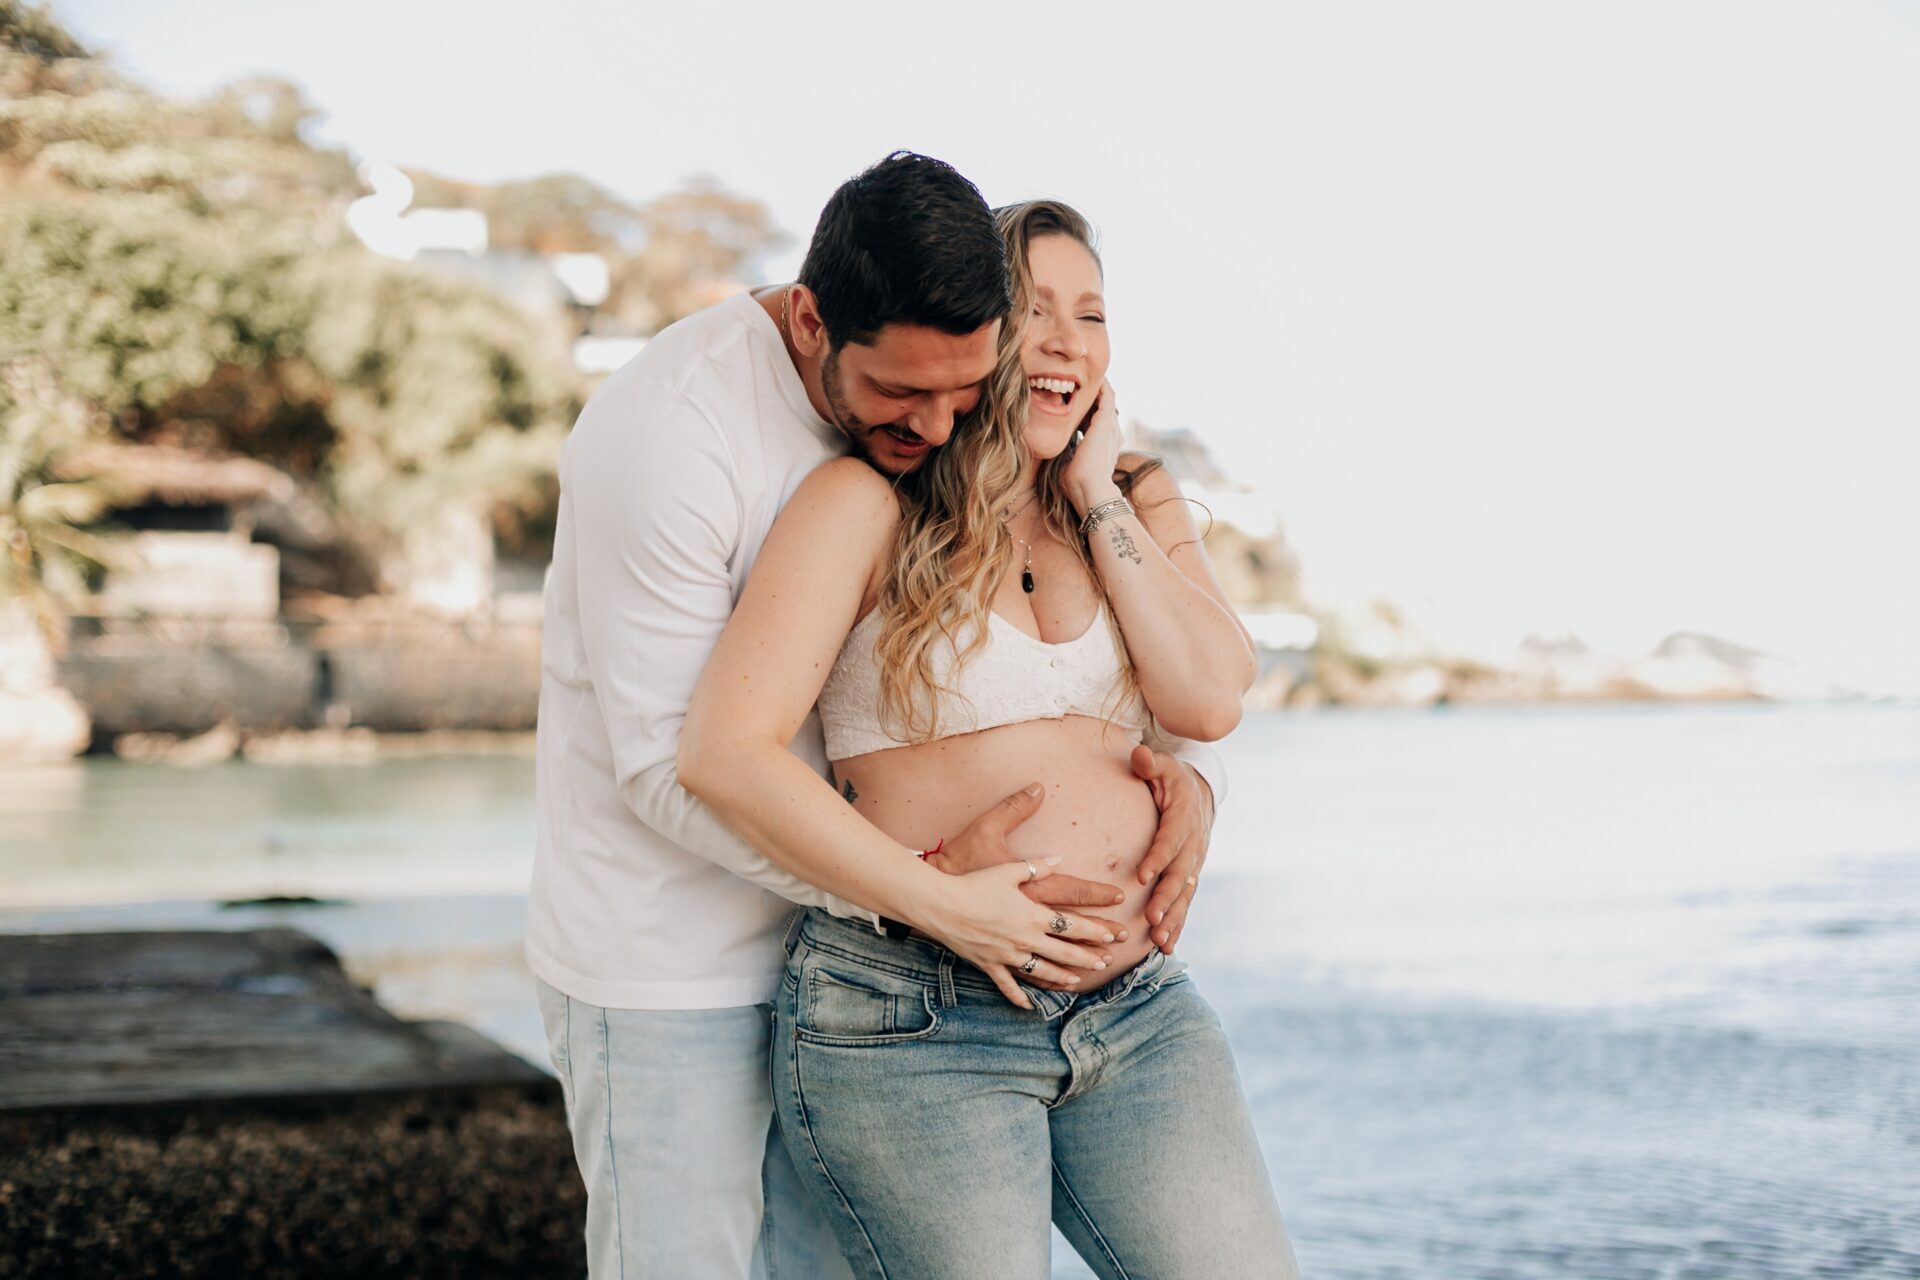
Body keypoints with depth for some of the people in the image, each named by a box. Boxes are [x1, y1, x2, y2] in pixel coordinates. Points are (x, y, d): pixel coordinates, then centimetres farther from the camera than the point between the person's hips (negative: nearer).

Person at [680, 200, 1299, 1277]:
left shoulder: (1138, 509, 13)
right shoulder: (866, 504, -3)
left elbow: (1209, 700, -3)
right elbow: (726, 753, -13)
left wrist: (1101, 500, -1)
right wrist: (958, 911, -13)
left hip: (1138, 1010, 5)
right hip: (910, 1021, -4)